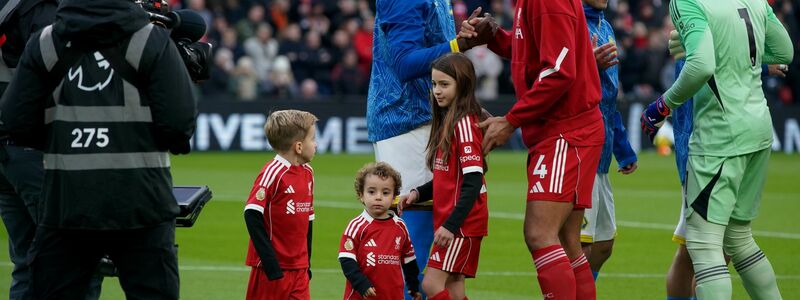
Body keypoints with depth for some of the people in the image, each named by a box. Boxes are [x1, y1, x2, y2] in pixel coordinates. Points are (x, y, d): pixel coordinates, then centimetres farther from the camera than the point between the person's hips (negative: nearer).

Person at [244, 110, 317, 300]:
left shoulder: (308, 173, 9)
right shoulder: (273, 172, -14)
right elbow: (252, 215, -17)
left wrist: (307, 263, 15)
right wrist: (271, 263, -18)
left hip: (299, 270, 7)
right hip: (273, 269, -7)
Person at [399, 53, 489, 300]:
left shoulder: (464, 124, -14)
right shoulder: (447, 122, 14)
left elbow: (473, 182, -20)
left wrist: (451, 224, -23)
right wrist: (418, 193, 5)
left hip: (462, 222, -9)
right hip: (448, 219, 9)